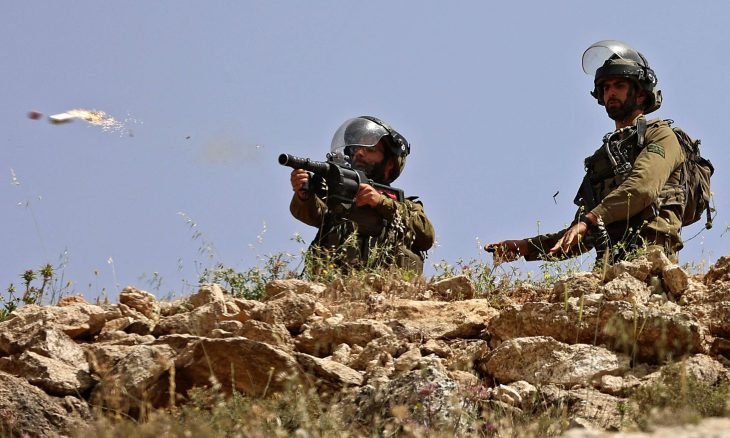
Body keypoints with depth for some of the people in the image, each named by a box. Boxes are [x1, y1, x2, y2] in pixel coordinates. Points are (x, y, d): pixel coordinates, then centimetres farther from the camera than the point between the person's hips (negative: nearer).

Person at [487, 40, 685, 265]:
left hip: (649, 257, -6)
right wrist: (526, 247, 21)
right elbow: (583, 238, 32)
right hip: (609, 262, 6)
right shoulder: (602, 156, 32)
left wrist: (588, 221, -20)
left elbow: (642, 187, -11)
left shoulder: (660, 136, 11)